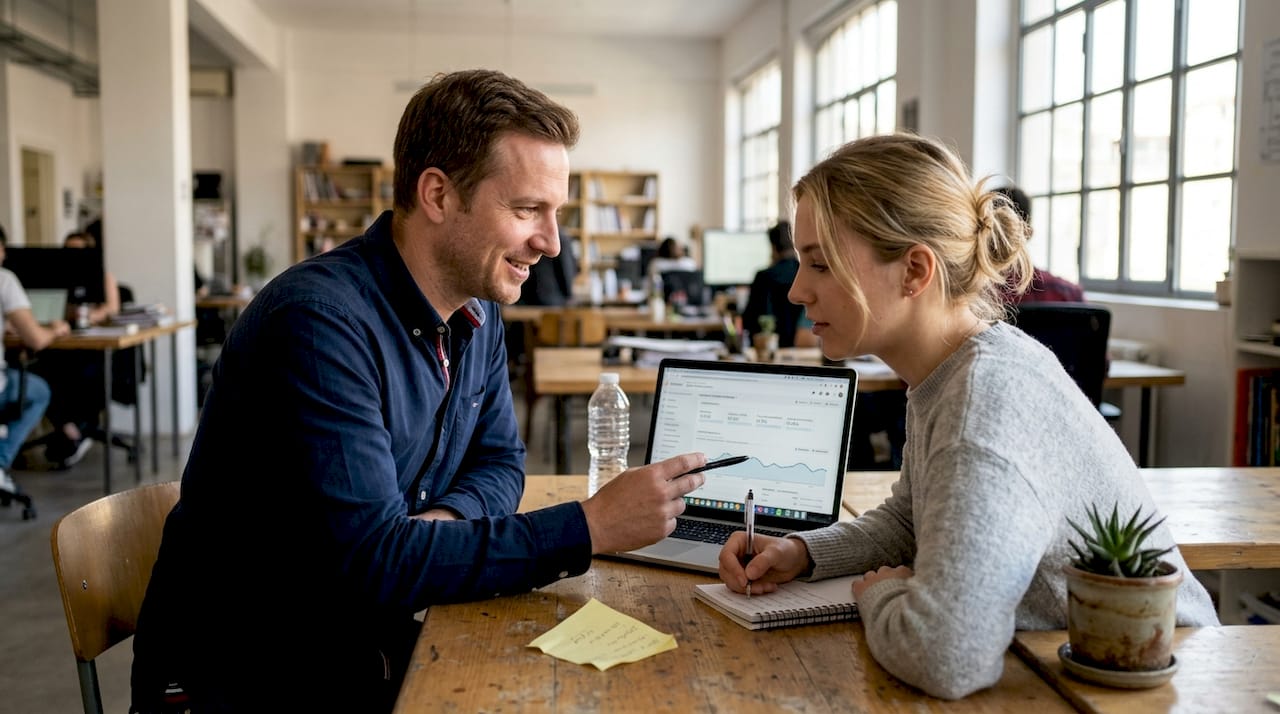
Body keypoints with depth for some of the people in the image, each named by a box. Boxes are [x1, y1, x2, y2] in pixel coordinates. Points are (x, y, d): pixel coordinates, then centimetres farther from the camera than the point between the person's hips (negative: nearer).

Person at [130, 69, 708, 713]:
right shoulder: (320, 321, -24)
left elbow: (498, 461, 10)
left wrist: (447, 517, -13)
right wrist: (588, 527, -27)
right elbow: (368, 562, -27)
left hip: (374, 637, 7)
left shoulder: (479, 312, 2)